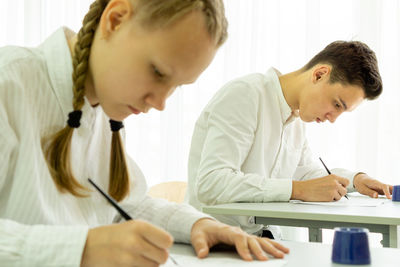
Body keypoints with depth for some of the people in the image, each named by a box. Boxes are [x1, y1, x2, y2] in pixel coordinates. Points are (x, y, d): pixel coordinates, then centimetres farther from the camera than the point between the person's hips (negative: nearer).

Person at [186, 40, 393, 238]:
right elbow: (210, 184, -28)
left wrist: (355, 179, 8)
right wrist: (299, 190, -28)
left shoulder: (297, 117, 10)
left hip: (264, 239, 8)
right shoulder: (243, 94, -17)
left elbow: (305, 169, 26)